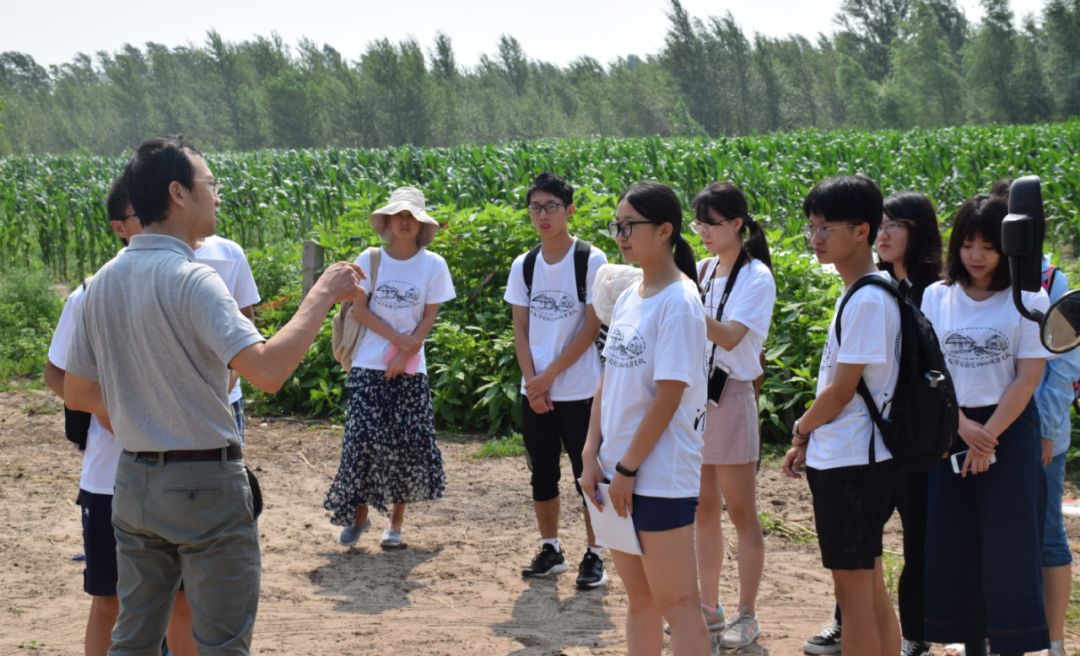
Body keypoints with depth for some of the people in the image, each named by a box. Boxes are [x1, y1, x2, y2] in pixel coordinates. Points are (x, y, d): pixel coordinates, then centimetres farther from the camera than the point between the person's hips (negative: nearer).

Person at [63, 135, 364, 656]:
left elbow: (77, 392, 12)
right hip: (205, 483, -7)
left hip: (133, 481, 7)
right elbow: (267, 370, -30)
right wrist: (321, 295, -20)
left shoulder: (103, 282, 5)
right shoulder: (191, 280, -18)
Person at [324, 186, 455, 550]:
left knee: (408, 443, -1)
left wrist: (405, 354, -12)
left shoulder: (433, 265, 0)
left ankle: (395, 523, 10)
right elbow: (359, 309, -2)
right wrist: (399, 339, -12)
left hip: (411, 369, 0)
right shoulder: (370, 260, 0)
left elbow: (429, 318, -1)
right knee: (363, 438, -7)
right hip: (369, 366, 0)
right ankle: (358, 513, 10)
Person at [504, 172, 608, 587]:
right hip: (535, 392, 5)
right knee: (542, 473, 11)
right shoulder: (524, 265, 6)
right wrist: (532, 383, -6)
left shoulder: (591, 261, -8)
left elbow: (591, 328, -10)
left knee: (587, 475, -1)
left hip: (580, 391, -5)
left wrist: (549, 375, -11)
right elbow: (520, 330, 7)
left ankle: (594, 555, 8)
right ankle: (550, 550, 23)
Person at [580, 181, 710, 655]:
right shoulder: (628, 299, 10)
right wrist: (592, 455, 3)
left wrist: (628, 468, -15)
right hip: (619, 473, 8)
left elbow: (668, 397, -17)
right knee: (639, 597, 15)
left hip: (660, 477, -8)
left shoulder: (679, 303, -14)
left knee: (677, 603, -2)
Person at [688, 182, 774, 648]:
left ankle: (747, 616, 8)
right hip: (693, 395, 7)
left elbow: (728, 337, -23)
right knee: (703, 510, 13)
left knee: (741, 512, 1)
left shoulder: (756, 278, -11)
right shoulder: (702, 270, 8)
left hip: (729, 399, -7)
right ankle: (709, 607, 22)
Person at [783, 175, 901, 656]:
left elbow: (840, 390, -18)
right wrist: (810, 440, 10)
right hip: (852, 458, 10)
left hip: (851, 463, -10)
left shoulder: (867, 300, -19)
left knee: (853, 587, -3)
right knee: (869, 584, 14)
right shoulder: (860, 294, 11)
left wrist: (801, 428, -1)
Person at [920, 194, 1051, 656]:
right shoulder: (936, 297, 4)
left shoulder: (1027, 300, -4)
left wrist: (988, 436, -12)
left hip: (1009, 431, -3)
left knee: (1007, 547, -2)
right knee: (951, 544, 4)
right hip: (950, 430, 3)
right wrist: (964, 428, -11)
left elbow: (1028, 378, -8)